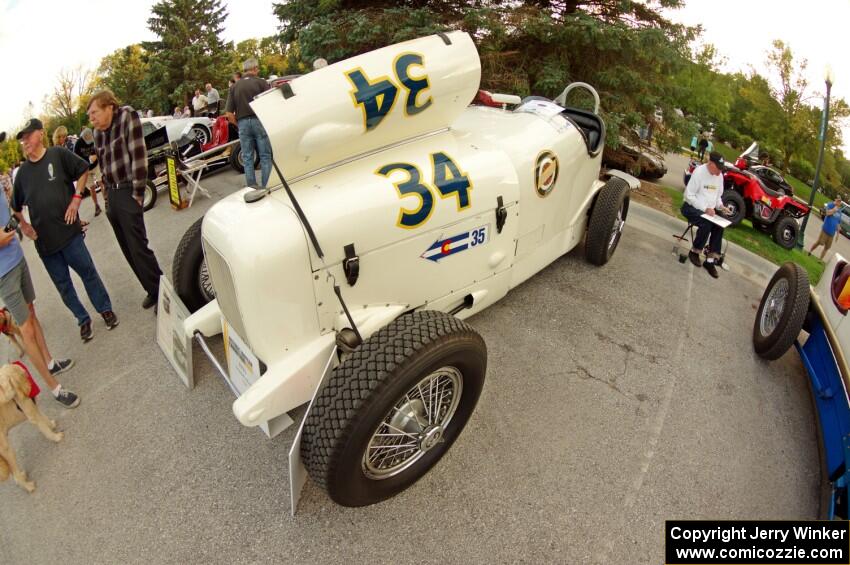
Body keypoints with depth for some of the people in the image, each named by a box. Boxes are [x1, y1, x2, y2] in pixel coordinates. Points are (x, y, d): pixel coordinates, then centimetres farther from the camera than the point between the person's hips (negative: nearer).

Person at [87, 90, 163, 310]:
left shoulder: (127, 117, -8)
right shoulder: (98, 133, 12)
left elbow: (139, 155, -14)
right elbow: (103, 166, 19)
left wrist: (138, 193, -15)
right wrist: (107, 194, 13)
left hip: (127, 192, -7)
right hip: (111, 195, 7)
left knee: (138, 247, -11)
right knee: (128, 250, 8)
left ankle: (162, 292, -1)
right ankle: (153, 290, 18)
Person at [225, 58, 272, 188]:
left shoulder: (235, 86, 8)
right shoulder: (261, 82, 0)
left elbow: (229, 113, 3)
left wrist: (239, 124, 16)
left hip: (242, 123, 3)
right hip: (260, 121, -3)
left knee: (247, 158, 8)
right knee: (265, 157, 3)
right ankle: (267, 187, 1)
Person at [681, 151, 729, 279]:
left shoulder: (720, 176, 7)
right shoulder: (699, 172, -15)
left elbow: (718, 195, 18)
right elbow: (689, 195, -18)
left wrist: (719, 205, -4)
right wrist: (704, 208, -22)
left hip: (708, 210, 6)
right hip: (691, 207, -6)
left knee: (719, 227, -18)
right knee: (706, 224, -31)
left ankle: (710, 261, -12)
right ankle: (694, 252, -8)